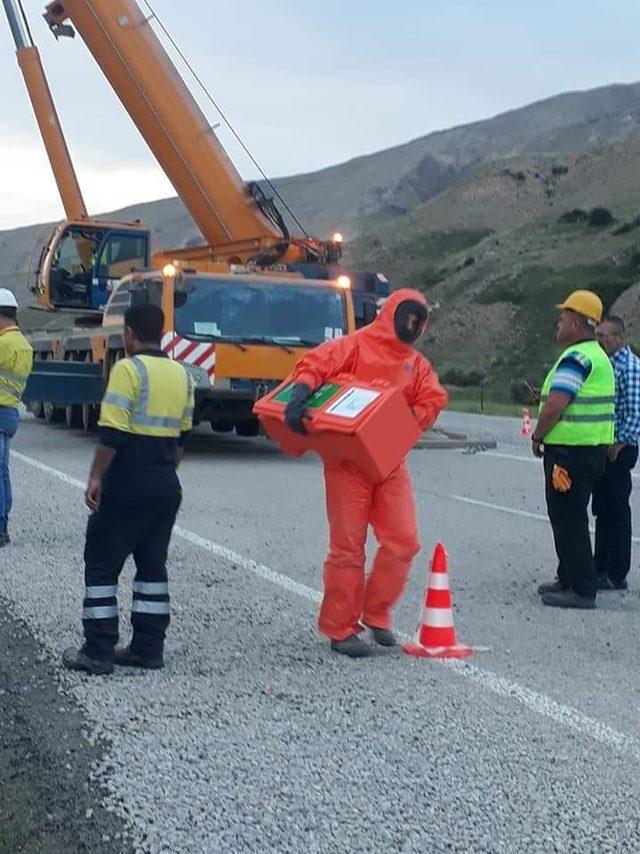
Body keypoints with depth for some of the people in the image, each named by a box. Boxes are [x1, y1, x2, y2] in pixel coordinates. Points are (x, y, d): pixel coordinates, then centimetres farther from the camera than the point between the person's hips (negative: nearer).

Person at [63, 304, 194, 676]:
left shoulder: (128, 369, -13)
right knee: (153, 564, 13)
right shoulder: (181, 374, 9)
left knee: (102, 564, 3)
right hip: (166, 484, 7)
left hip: (127, 484, -7)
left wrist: (96, 477, -12)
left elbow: (113, 433, -18)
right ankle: (148, 648, 15)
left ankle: (98, 652, 4)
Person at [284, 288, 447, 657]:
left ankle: (376, 613, 20)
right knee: (348, 545, -1)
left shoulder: (417, 364, 16)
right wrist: (301, 392, -34)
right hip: (348, 458, -5)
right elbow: (316, 364, -14)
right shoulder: (356, 346, -1)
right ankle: (340, 628, 11)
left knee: (403, 541, 0)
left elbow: (433, 401, 4)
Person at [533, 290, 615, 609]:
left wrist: (537, 437, -9)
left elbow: (555, 406, -25)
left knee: (568, 520, -5)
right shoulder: (599, 357, 16)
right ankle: (570, 579, 28)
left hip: (569, 450, -10)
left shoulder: (575, 359, -17)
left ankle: (581, 589, -2)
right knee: (572, 518, 18)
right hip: (594, 448, 10)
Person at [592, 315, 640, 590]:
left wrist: (618, 446, -19)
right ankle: (601, 567, 23)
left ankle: (617, 575, 6)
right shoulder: (606, 363, 13)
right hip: (602, 447, 9)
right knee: (602, 510, 14)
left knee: (617, 511, -2)